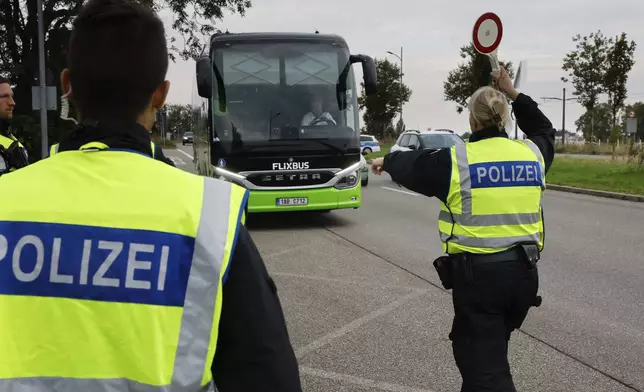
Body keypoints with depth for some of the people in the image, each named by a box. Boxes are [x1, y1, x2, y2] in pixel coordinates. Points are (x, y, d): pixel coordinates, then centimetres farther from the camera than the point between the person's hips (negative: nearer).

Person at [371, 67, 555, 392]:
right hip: (523, 271, 6)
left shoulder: (455, 160, -8)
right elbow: (544, 132, 28)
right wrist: (512, 93, 27)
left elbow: (411, 165, 10)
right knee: (472, 344, 26)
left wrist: (386, 161, 31)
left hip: (477, 273, -6)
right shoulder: (531, 154, 4)